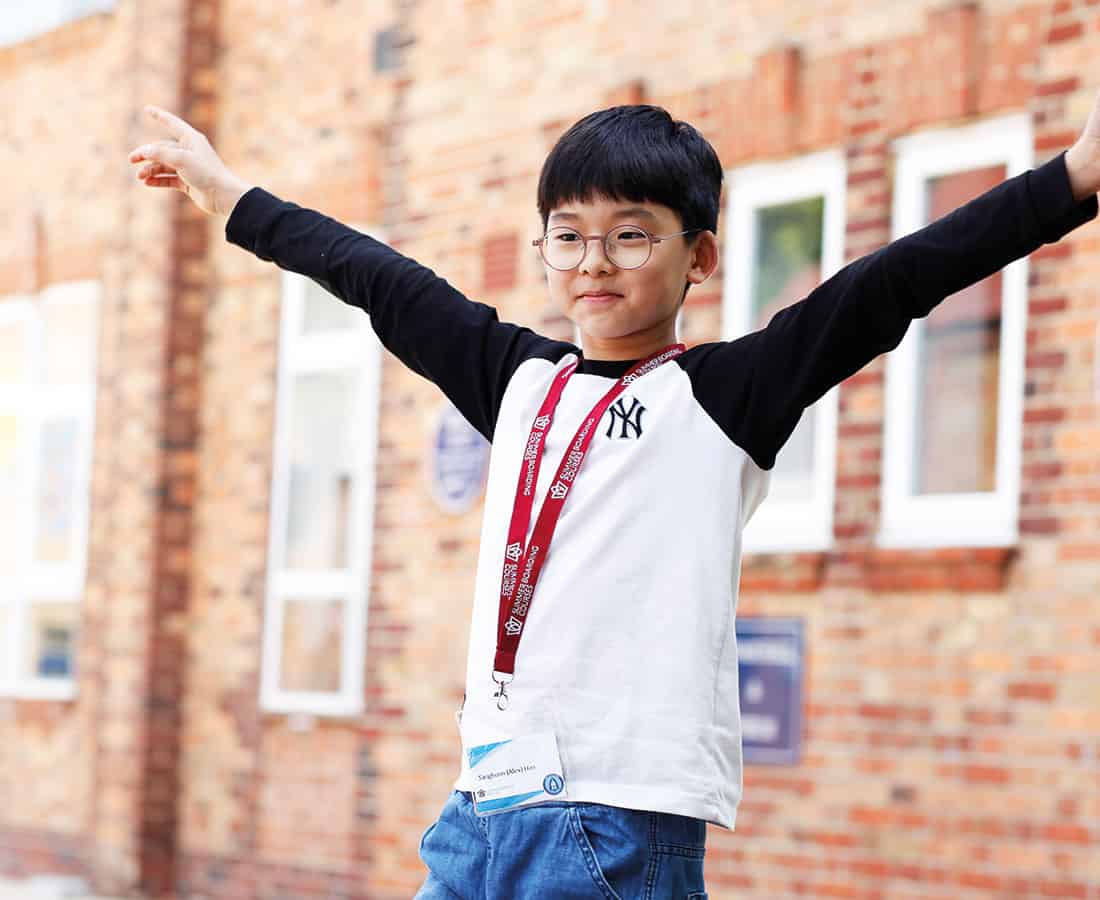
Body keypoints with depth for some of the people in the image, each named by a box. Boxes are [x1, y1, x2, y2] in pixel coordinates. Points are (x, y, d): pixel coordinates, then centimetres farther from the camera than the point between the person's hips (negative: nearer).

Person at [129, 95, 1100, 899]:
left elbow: (892, 285, -8)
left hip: (622, 814, -6)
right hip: (484, 804, 6)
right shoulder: (521, 379, 16)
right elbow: (381, 282, 24)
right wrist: (233, 196, 33)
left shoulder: (723, 394, 1)